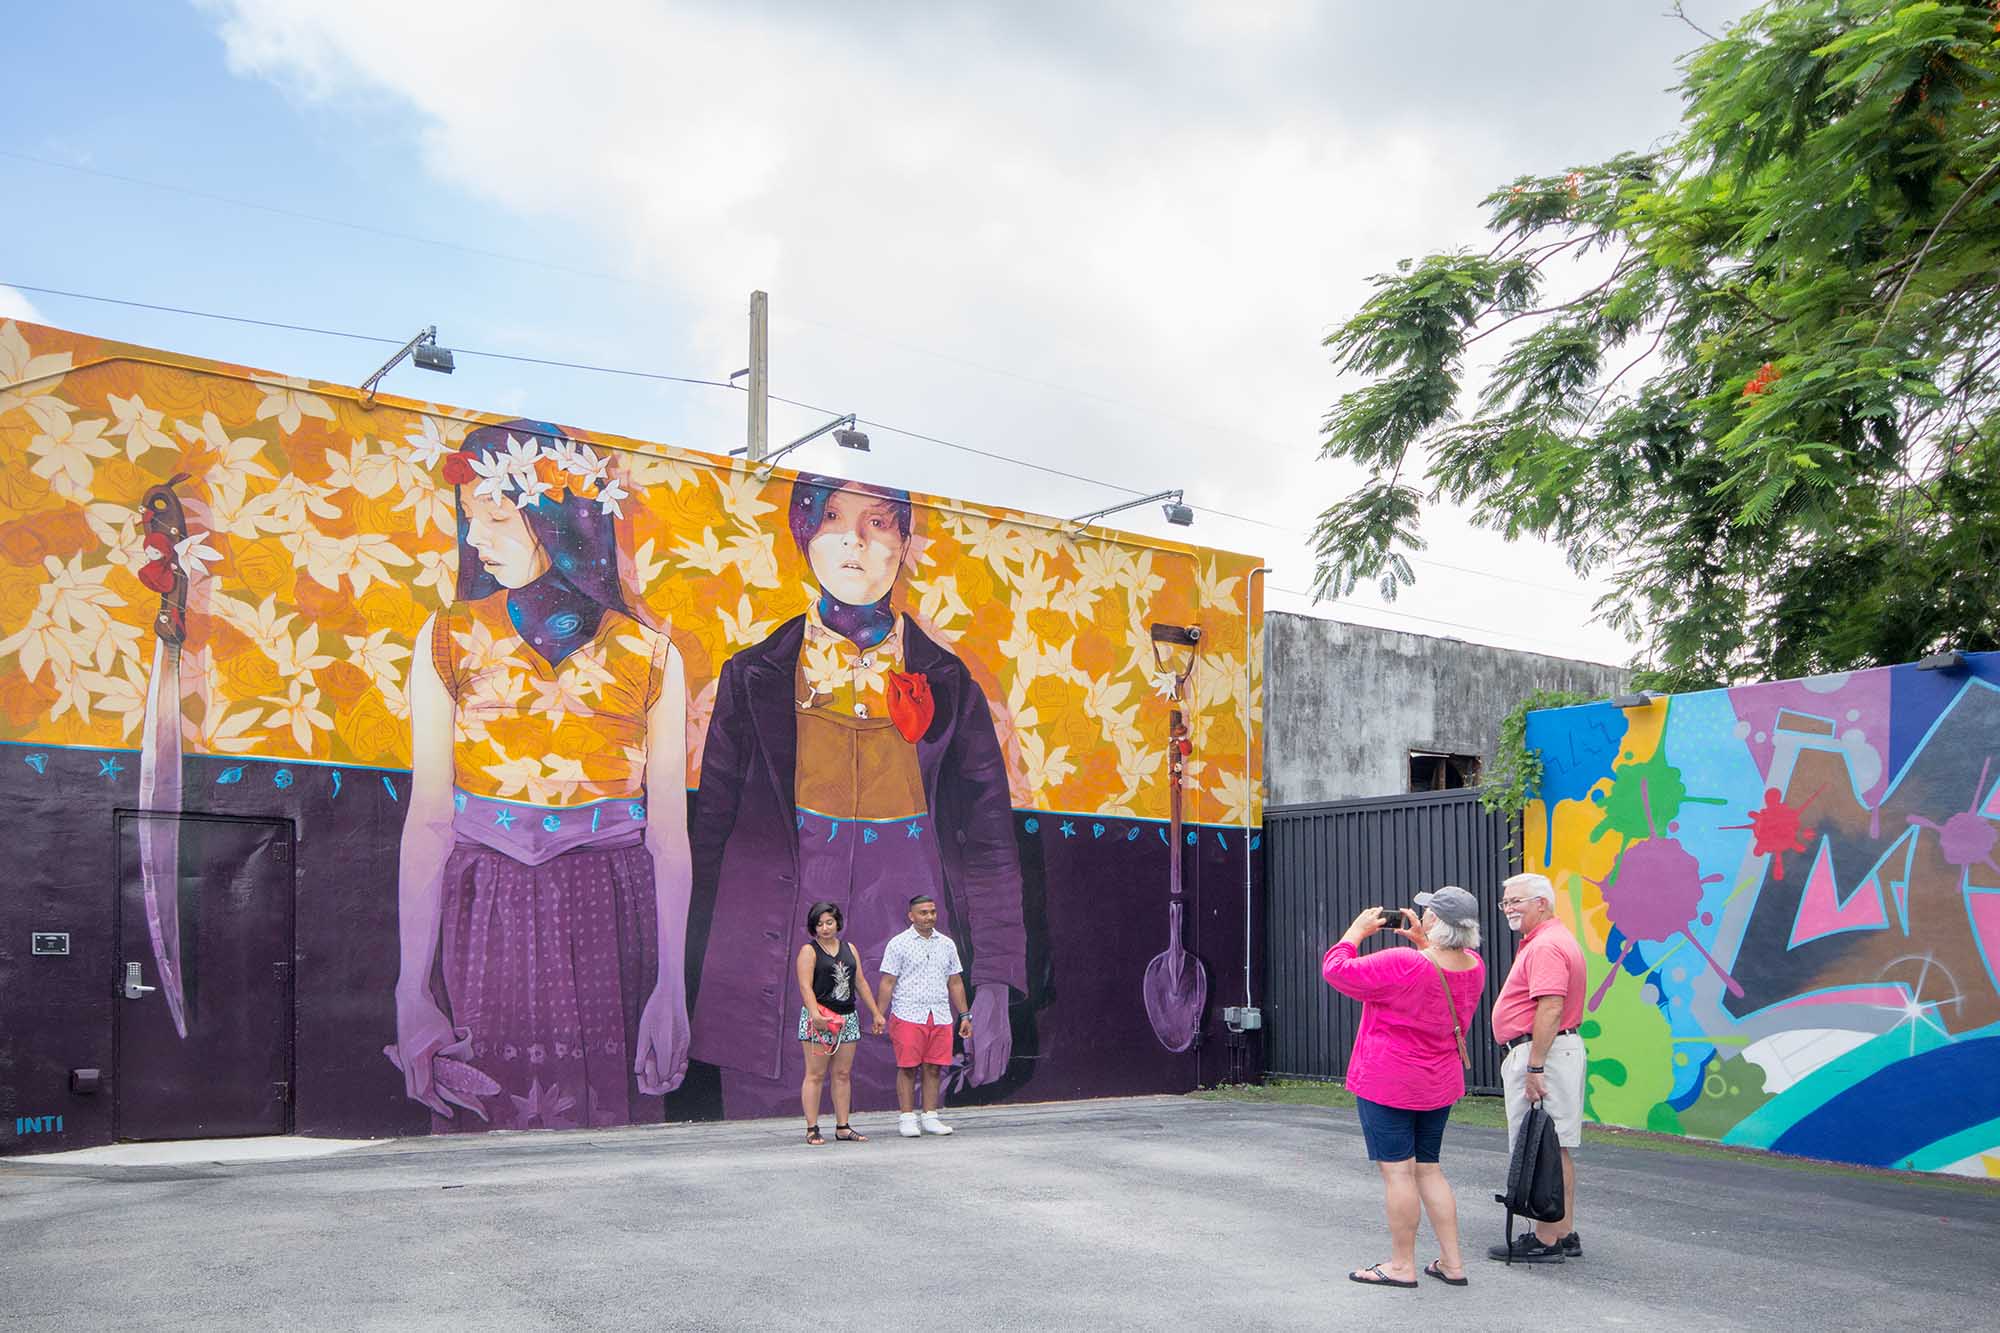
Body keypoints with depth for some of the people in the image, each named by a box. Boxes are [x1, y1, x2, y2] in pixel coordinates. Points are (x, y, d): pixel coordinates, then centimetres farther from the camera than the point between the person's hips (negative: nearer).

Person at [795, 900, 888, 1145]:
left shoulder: (849, 949, 14)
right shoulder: (809, 951, -3)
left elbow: (861, 982, 17)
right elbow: (805, 986, -14)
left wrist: (876, 1013, 14)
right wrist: (815, 1014, -28)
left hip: (848, 1017, 5)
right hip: (820, 1019, -5)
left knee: (843, 1074, 7)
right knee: (815, 1074, -4)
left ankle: (842, 1128, 11)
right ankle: (812, 1129, -1)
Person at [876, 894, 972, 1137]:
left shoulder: (947, 944, 14)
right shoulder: (898, 944, 0)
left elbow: (955, 983, 17)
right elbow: (887, 983, -2)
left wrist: (965, 1015, 14)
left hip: (940, 1017, 4)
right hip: (908, 1016, -4)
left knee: (934, 1068, 4)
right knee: (907, 1068, -3)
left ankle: (930, 1117, 11)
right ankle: (907, 1118, 4)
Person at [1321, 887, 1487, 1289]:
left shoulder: (1401, 966, -24)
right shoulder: (1475, 968, -2)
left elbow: (1335, 969, -15)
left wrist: (1357, 931, -2)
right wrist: (1421, 942, 18)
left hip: (1387, 1084, -7)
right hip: (1440, 1085, 7)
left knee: (1397, 1170, 1)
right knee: (1428, 1168, 16)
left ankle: (1402, 1265, 8)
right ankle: (1452, 1263, 18)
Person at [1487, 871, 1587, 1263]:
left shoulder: (1546, 946, -16)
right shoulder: (1545, 941, 19)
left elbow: (1551, 1009, -25)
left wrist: (1535, 1067, -26)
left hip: (1540, 1053, -11)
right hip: (1552, 1052, 11)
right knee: (1557, 1151, 14)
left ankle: (1545, 1241, -2)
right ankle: (1565, 1235, 21)